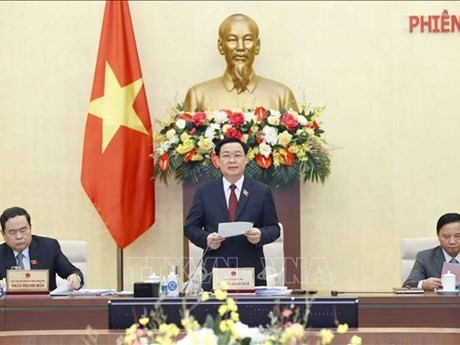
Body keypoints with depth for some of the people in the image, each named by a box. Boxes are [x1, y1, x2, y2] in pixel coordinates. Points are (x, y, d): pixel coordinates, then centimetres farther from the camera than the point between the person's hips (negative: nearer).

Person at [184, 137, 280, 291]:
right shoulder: (204, 192, 9)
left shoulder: (262, 191, 8)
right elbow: (190, 227, 9)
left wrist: (261, 235, -14)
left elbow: (273, 227, 8)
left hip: (251, 270, 0)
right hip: (215, 271, 0)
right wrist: (206, 239, -11)